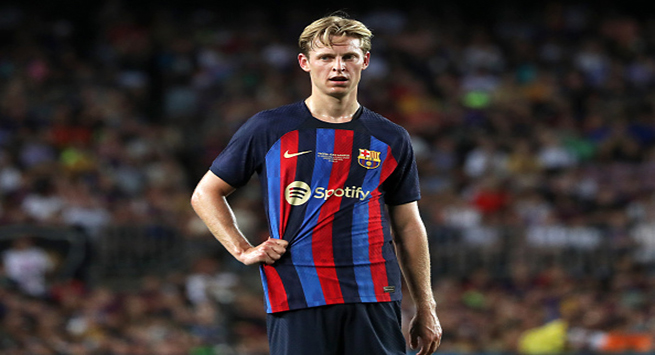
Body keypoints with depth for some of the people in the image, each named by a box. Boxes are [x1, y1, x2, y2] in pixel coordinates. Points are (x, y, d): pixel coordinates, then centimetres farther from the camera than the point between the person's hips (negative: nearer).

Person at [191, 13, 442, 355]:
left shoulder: (391, 140, 11)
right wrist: (243, 250, 0)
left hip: (375, 301, 2)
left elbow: (408, 227, 16)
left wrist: (425, 309, 13)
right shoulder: (269, 129, 5)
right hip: (297, 301, -2)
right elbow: (206, 194, 13)